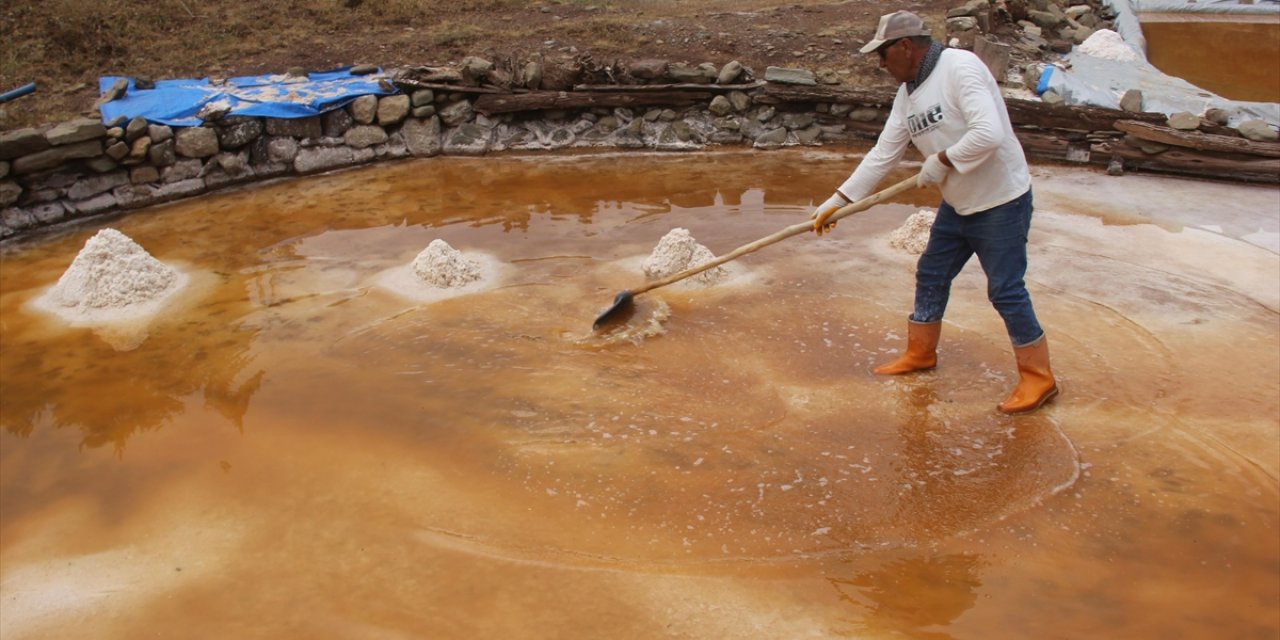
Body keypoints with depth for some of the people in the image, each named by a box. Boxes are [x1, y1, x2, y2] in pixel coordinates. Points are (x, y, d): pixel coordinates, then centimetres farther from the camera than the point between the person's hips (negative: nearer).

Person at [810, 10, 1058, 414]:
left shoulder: (959, 68, -22)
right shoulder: (907, 94, 5)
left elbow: (988, 134, -32)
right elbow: (882, 155, 8)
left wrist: (942, 160, -21)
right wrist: (838, 201, 6)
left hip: (1001, 201, -9)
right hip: (958, 204, 9)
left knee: (1006, 290, -4)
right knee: (931, 276, 16)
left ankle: (1038, 378, 10)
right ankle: (920, 353, 35)